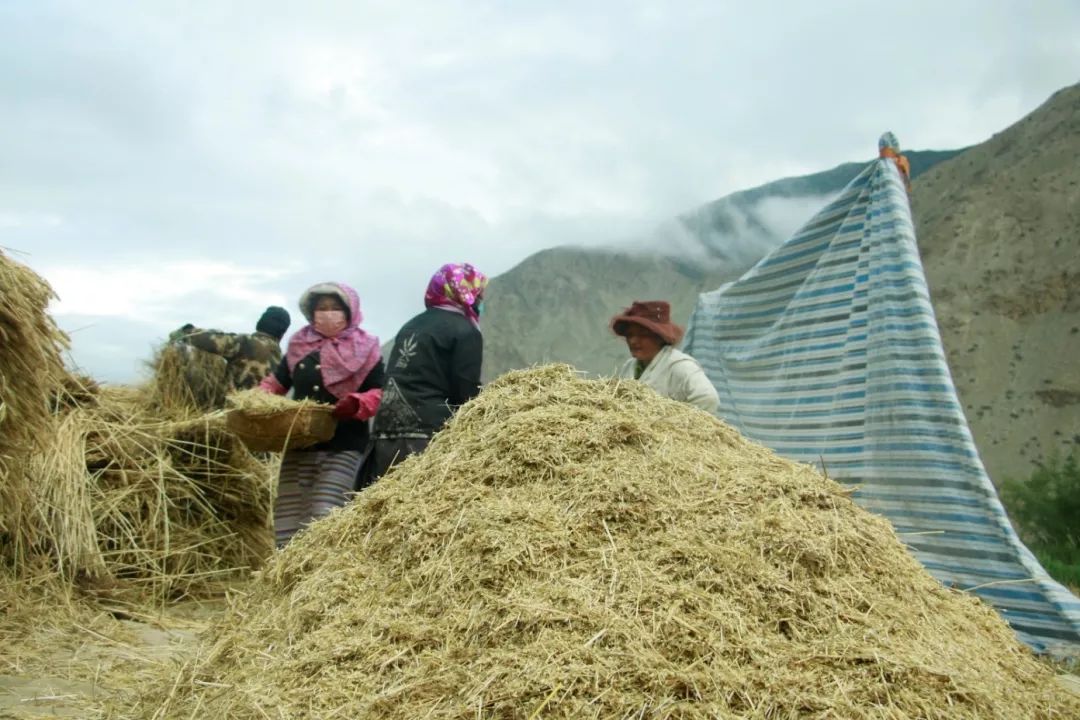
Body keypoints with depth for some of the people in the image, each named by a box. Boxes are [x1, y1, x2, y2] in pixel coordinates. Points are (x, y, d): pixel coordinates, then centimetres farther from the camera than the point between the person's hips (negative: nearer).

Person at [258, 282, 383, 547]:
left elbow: (379, 394, -3)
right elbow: (276, 381, 19)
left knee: (322, 517, -14)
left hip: (343, 447, -5)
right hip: (299, 443, 5)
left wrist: (356, 404, -24)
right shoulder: (300, 346, 12)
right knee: (287, 515, 5)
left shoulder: (365, 349, 0)